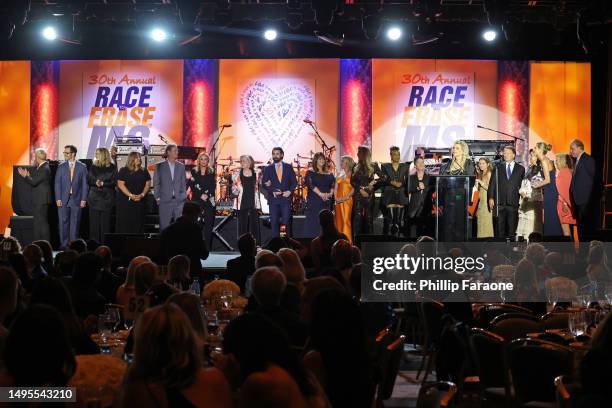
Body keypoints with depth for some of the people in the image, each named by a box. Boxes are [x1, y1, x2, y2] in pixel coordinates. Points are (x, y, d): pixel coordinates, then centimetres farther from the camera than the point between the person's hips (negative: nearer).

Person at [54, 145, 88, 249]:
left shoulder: (82, 167, 3)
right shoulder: (61, 167, 7)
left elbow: (84, 184, 3)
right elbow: (57, 183, 5)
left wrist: (84, 199, -4)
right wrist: (58, 198, -4)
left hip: (76, 199, -1)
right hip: (64, 199, 1)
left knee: (75, 223, 1)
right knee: (63, 222, 0)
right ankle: (64, 244, 5)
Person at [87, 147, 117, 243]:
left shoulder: (112, 168, 1)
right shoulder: (93, 167, 11)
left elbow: (114, 182, -3)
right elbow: (88, 180, 7)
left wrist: (103, 183, -14)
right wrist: (95, 182, -12)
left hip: (106, 198, -2)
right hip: (94, 198, 2)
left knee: (105, 223, -1)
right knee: (94, 222, -1)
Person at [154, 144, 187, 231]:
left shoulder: (181, 166, 11)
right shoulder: (160, 166, 3)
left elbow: (183, 183, 13)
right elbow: (156, 183, 4)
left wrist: (184, 196, 6)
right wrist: (157, 198, -2)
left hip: (179, 201, 2)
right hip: (165, 201, -2)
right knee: (164, 226, 2)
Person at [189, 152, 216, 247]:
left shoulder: (211, 172, 11)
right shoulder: (194, 171, 8)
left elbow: (213, 187, 5)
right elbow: (192, 186, 1)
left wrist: (207, 195, -10)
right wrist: (201, 195, -10)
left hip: (209, 201, 1)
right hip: (197, 201, -1)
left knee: (208, 224, -4)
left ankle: (207, 246, -2)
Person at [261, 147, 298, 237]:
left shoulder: (288, 167, 9)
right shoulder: (268, 169, 8)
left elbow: (294, 181, 9)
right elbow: (264, 184, 4)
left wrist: (289, 191, -8)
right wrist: (273, 191, -11)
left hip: (286, 198, 0)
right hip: (273, 199, 0)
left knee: (286, 222, -5)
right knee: (274, 223, -2)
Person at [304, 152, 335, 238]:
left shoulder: (329, 175, 15)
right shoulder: (310, 173, 4)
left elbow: (333, 186, 11)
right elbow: (310, 185, -9)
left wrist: (330, 194, -10)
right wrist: (321, 194, -20)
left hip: (326, 203, 3)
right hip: (314, 202, -3)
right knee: (313, 223, -8)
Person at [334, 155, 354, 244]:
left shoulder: (351, 174, 0)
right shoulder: (339, 175, 17)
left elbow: (354, 188, -7)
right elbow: (336, 188, 15)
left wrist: (346, 197, -15)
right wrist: (336, 197, -1)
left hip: (347, 199, -6)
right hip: (339, 200, 6)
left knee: (346, 220, -9)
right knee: (339, 220, 5)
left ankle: (347, 241, -8)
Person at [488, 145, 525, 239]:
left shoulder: (520, 169, 11)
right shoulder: (498, 168, 13)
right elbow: (492, 183, 8)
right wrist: (491, 198, -2)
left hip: (513, 203, -1)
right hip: (500, 203, 1)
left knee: (512, 228, -1)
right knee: (500, 227, 0)